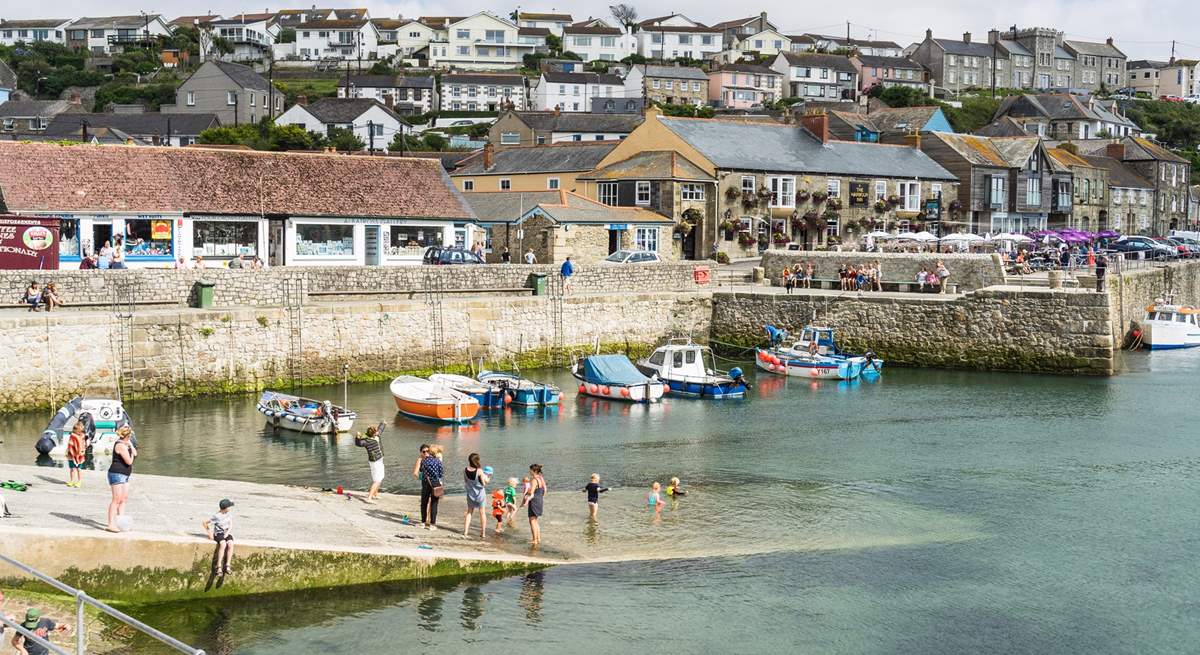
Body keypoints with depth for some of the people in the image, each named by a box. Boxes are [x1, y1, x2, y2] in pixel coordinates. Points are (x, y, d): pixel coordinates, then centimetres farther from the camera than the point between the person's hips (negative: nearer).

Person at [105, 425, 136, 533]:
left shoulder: (125, 443, 12)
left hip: (124, 475, 10)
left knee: (124, 498, 14)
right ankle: (111, 525, -11)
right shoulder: (121, 445, -19)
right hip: (117, 474, -10)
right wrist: (130, 449, -4)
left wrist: (131, 445, 2)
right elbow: (129, 461, -19)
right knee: (117, 499, -11)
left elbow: (135, 454, 14)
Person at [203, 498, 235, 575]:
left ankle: (227, 566, -34)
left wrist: (227, 534, -13)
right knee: (223, 544, -36)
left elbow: (231, 526, 4)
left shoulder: (229, 515, 7)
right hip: (219, 533, -4)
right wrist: (209, 533, -2)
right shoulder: (216, 516, -7)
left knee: (230, 544, -31)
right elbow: (205, 523, 1)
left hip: (227, 534, 4)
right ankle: (219, 566, -36)